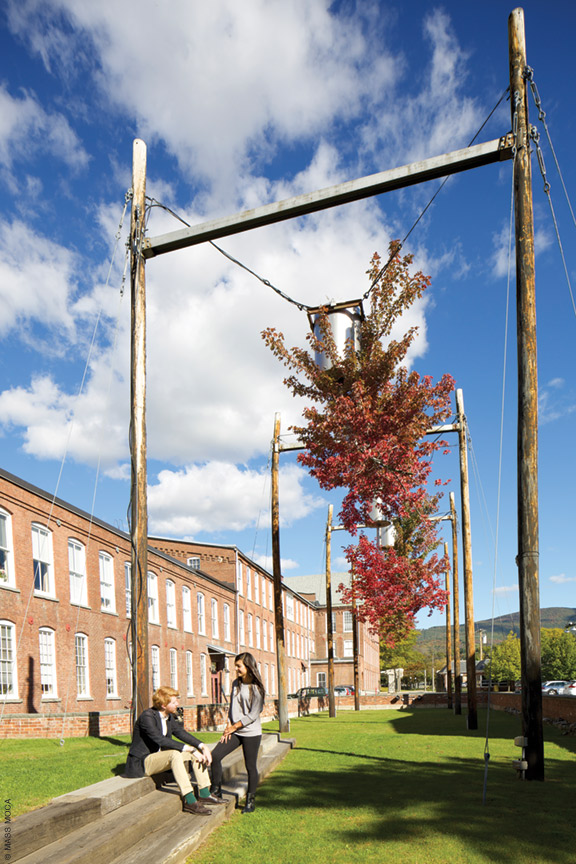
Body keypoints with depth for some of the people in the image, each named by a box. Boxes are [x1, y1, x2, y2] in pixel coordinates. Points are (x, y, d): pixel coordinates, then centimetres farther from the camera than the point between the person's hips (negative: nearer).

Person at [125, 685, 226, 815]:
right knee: (175, 754, -35)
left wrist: (202, 746, -12)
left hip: (159, 757, 9)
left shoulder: (169, 716, 5)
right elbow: (161, 740, -31)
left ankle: (204, 794, -3)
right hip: (141, 763, -9)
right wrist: (190, 749, -32)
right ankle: (189, 801, -35)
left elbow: (180, 732, 4)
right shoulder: (147, 717, -23)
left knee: (197, 752, -5)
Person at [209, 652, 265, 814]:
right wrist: (228, 725, 1)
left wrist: (234, 727, -11)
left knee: (251, 766, 1)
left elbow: (253, 715, -13)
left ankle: (250, 801, 17)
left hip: (251, 733, -6)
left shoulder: (256, 688, -10)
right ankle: (216, 791, 10)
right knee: (215, 755, -5)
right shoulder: (236, 684, 9)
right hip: (234, 731, 6)